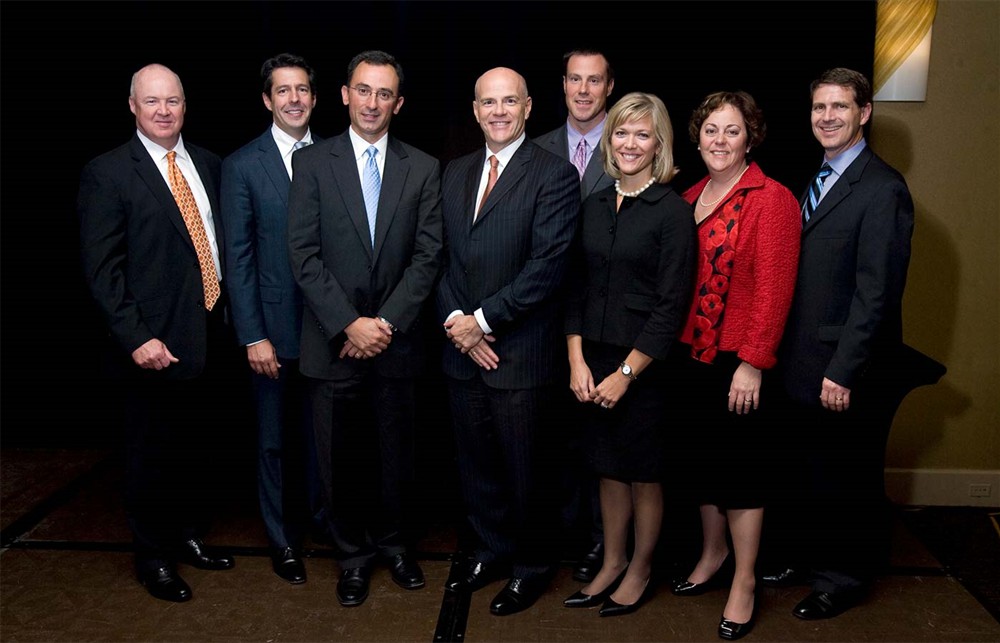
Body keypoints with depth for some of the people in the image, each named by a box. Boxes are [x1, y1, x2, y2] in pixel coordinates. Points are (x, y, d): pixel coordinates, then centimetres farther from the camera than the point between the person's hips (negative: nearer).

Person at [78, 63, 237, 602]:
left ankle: (191, 535, 38)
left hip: (212, 333, 5)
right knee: (153, 452, 9)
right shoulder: (106, 173, -7)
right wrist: (136, 338, -18)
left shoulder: (208, 165, 9)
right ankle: (154, 556, 27)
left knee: (200, 444, 18)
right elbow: (102, 268, -11)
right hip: (159, 342, -5)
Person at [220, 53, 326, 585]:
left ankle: (321, 515, 34)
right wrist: (253, 336, -10)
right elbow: (238, 258, -5)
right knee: (276, 437, 10)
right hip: (275, 327, -2)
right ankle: (283, 539, 27)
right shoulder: (242, 165, -3)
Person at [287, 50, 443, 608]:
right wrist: (348, 324, -13)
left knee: (396, 453, 11)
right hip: (334, 342, -1)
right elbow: (304, 253, -5)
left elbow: (428, 254, -1)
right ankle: (354, 554, 28)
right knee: (341, 457, 9)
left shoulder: (423, 168, 4)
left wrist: (386, 321, -11)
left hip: (397, 340, 1)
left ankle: (394, 542, 33)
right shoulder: (312, 161, 1)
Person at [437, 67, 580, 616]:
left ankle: (530, 565, 29)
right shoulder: (455, 173, 12)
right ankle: (491, 550, 37)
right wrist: (456, 320, -6)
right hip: (462, 348, 6)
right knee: (475, 464, 17)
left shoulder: (554, 175, -8)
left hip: (521, 353, -5)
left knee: (522, 468, 8)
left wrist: (483, 319, -15)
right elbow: (440, 256, 9)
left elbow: (546, 267, -16)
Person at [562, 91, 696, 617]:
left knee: (643, 470, 9)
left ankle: (640, 569, 28)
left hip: (644, 365, -5)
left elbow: (671, 306, -13)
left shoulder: (673, 212, -10)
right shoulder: (594, 206, 7)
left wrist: (626, 373, -15)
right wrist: (577, 361, -2)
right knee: (608, 467, 15)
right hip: (593, 362, 5)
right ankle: (612, 563, 32)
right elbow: (577, 288, 8)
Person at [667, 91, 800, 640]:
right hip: (690, 353, 6)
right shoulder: (690, 198, 9)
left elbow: (774, 288, -16)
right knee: (702, 457, 17)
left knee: (740, 465, 4)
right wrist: (673, 344, 5)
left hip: (737, 359, -6)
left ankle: (744, 581, 20)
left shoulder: (772, 199, -11)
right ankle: (713, 554, 37)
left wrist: (753, 362, -18)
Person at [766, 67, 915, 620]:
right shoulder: (814, 181, 12)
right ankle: (807, 558, 37)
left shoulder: (882, 188, -14)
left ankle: (843, 579, 28)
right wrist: (785, 356, 8)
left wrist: (843, 371, -19)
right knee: (807, 471, 19)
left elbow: (876, 291, -18)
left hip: (847, 373, -7)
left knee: (848, 480, 10)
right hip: (802, 366, 7)